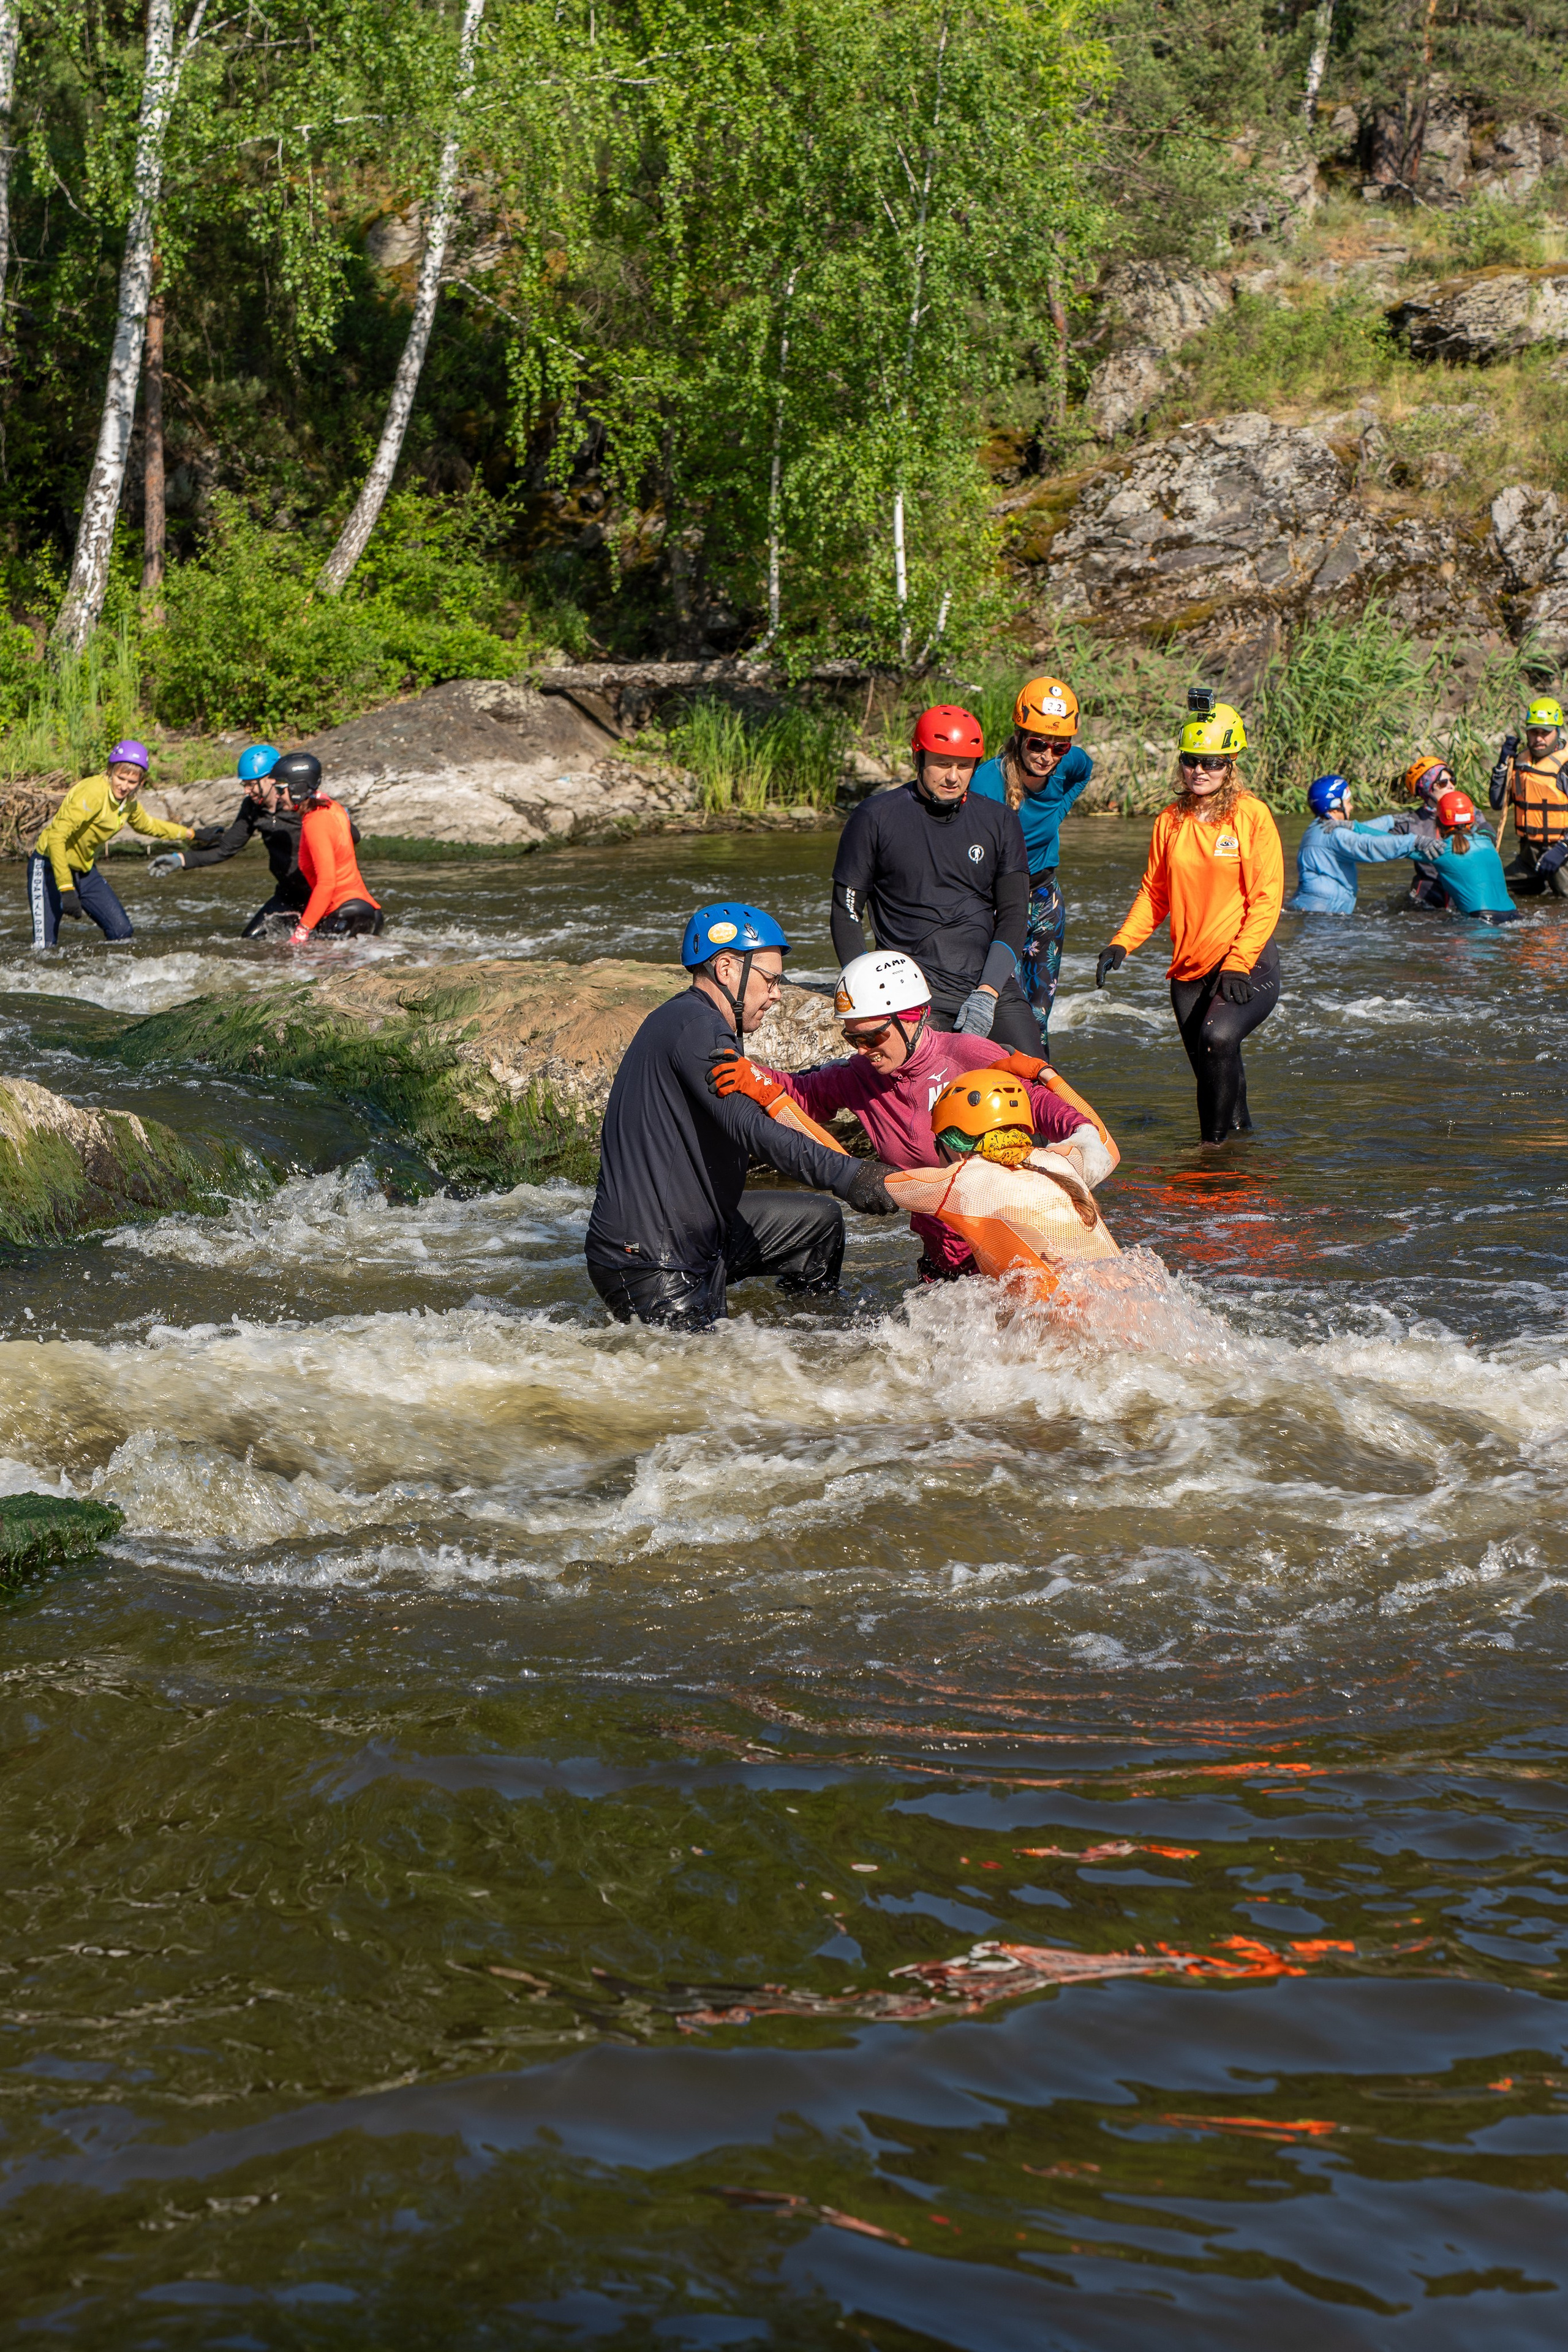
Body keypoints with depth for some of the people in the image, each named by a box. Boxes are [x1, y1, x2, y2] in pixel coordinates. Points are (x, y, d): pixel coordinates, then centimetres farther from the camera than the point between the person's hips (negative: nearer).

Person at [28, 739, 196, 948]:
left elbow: (147, 825, 25)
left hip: (85, 870, 8)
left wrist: (188, 833, 34)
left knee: (123, 932, -2)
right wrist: (66, 889, -38)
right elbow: (57, 836, -33)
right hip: (50, 868, -8)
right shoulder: (92, 792, -27)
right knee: (46, 947, -16)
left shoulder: (129, 801, 0)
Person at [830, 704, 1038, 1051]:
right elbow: (846, 911, 4)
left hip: (993, 986, 3)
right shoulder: (876, 818, 1)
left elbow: (1013, 916, 5)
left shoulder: (1000, 823, 10)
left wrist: (988, 992, -9)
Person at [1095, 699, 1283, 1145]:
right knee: (1211, 1074, 8)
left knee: (1219, 1036, -29)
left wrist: (1237, 965, -18)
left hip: (1248, 965, -5)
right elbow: (1154, 894, 13)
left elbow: (1266, 899, -9)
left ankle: (1216, 1143, -19)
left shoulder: (1253, 816, -6)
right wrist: (1121, 944, -3)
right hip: (1189, 971, 5)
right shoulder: (1170, 821, 8)